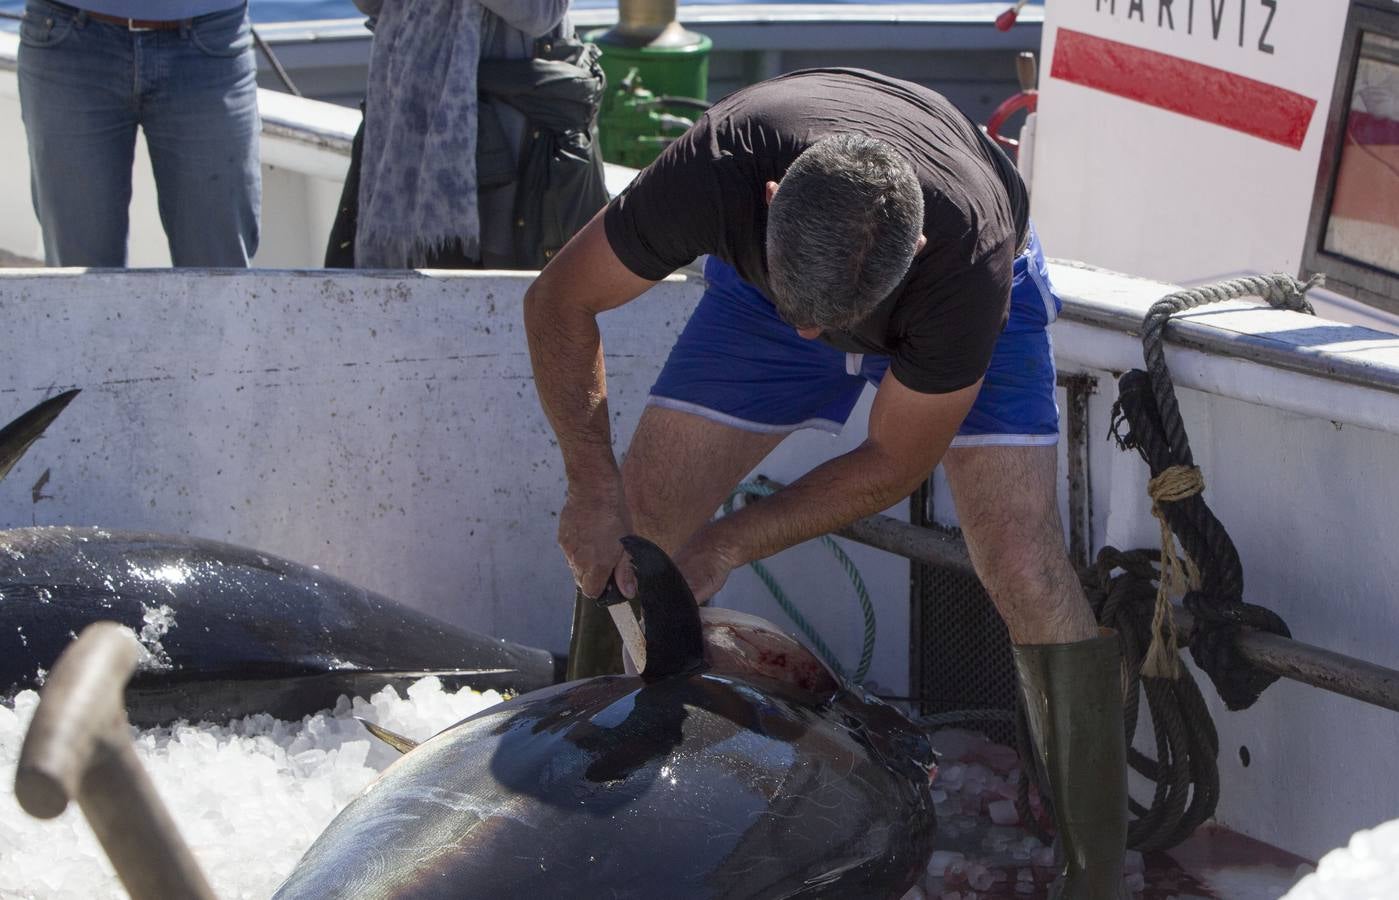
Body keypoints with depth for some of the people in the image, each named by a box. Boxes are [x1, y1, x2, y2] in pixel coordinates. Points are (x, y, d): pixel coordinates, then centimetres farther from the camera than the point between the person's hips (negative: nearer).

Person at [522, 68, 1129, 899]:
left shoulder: (968, 259, -42)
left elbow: (895, 464, -25)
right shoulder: (721, 167, -40)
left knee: (1029, 581, -20)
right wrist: (593, 484, -30)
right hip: (767, 272, 3)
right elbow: (560, 301, -22)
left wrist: (725, 546, -25)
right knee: (626, 537, -9)